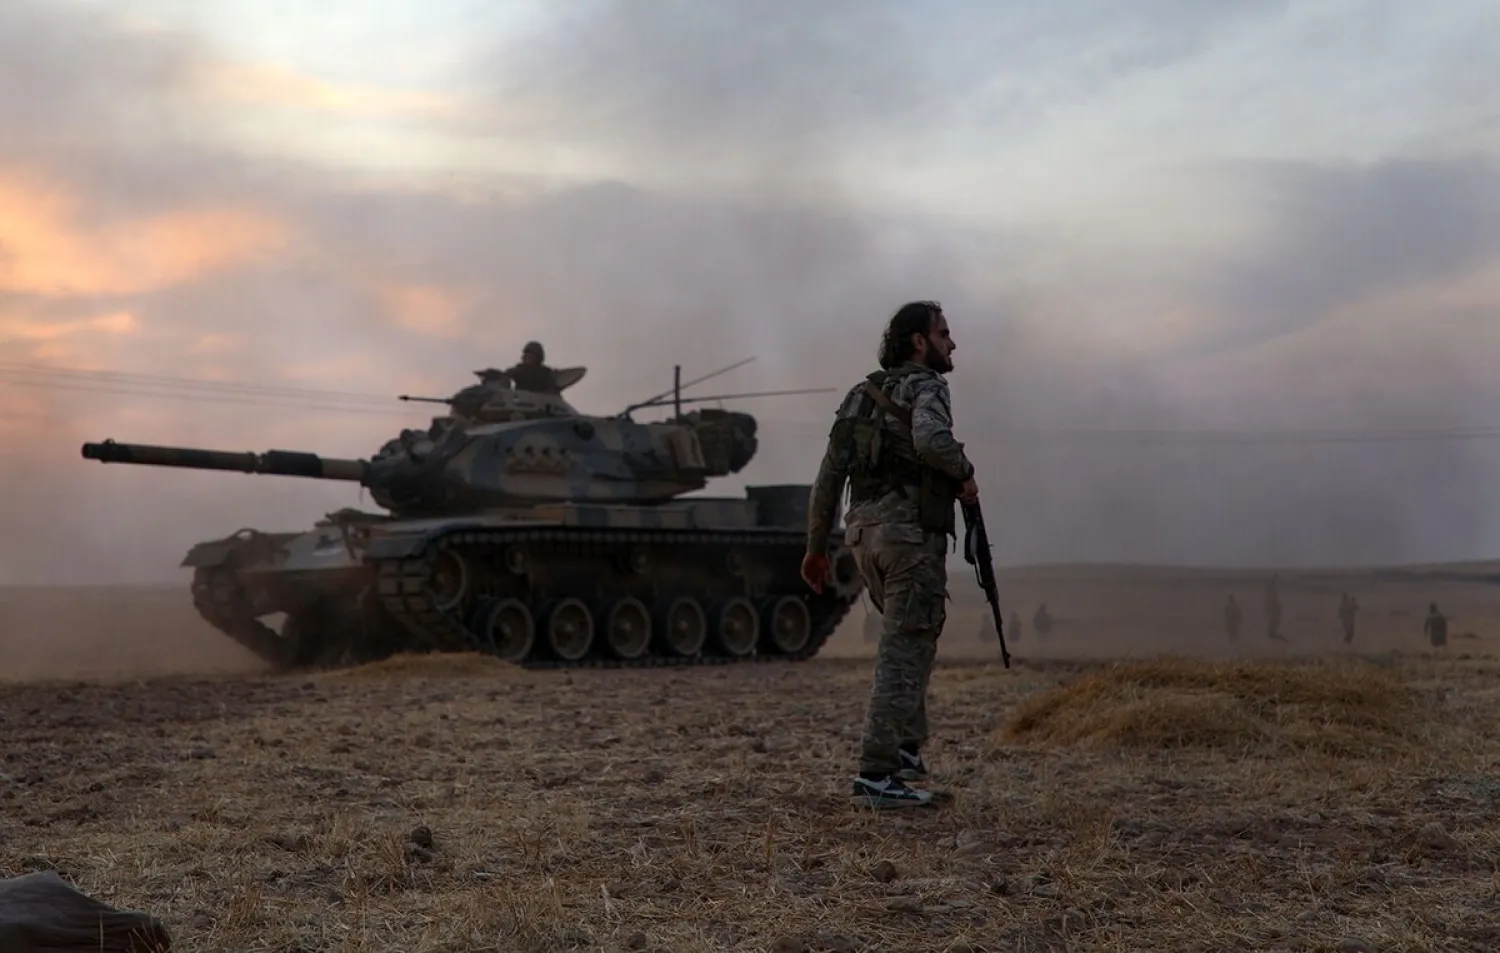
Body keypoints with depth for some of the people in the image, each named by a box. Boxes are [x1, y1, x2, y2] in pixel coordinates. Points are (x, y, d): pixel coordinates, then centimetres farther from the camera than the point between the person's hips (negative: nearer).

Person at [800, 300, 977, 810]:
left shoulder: (862, 395, 19)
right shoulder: (926, 387, -4)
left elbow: (828, 475, 15)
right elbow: (931, 439, -28)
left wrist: (815, 547, 17)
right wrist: (965, 474, -8)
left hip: (865, 532, 8)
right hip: (912, 531, -8)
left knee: (911, 638, 25)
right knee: (904, 653, -6)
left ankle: (905, 747, 24)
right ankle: (876, 776, -9)